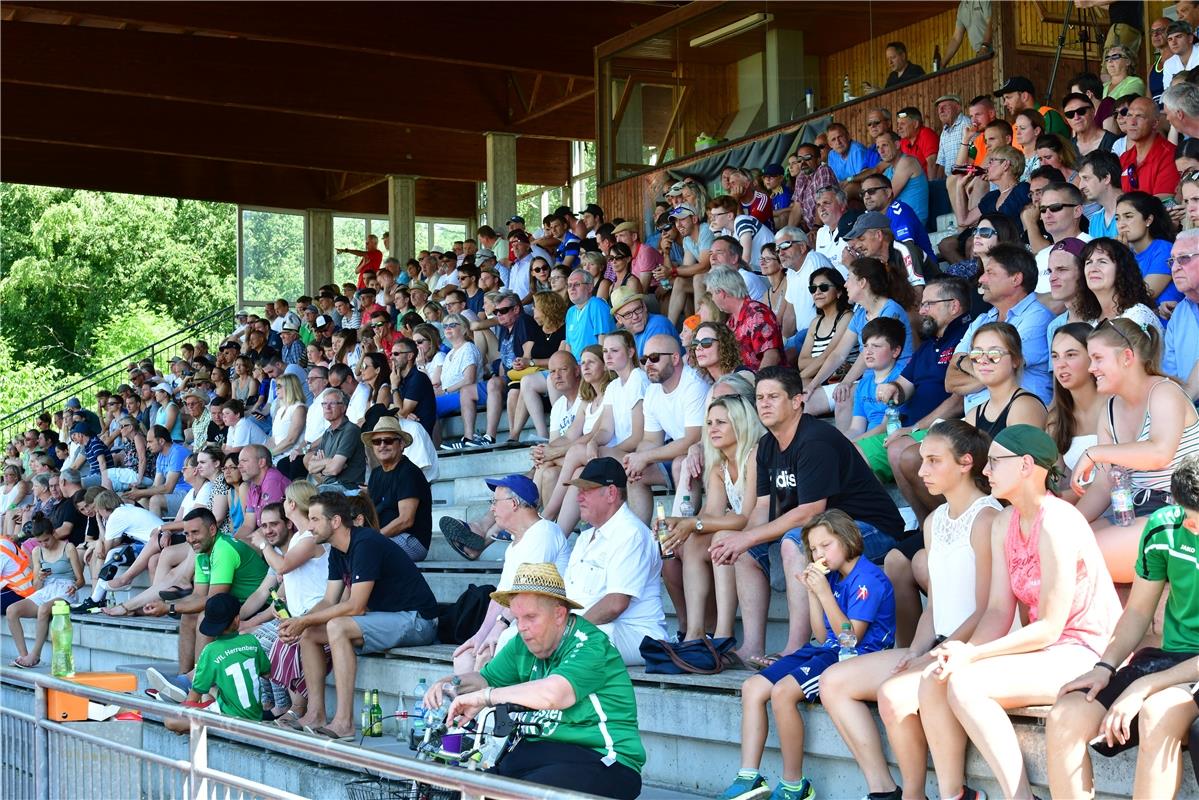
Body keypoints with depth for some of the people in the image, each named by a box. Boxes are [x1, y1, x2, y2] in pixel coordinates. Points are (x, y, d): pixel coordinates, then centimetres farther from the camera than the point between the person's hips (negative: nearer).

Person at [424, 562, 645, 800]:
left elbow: (553, 693, -31)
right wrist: (448, 683, 0)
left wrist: (484, 696, -25)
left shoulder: (591, 645, -15)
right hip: (540, 751, 8)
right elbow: (486, 678, 22)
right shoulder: (525, 644, 11)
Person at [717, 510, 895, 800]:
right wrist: (812, 591, 8)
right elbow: (824, 636, 15)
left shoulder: (867, 578, -11)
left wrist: (824, 593, -19)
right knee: (752, 688, -3)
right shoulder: (832, 578, 15)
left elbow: (851, 636, -17)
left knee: (782, 692, -28)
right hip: (828, 651, 10)